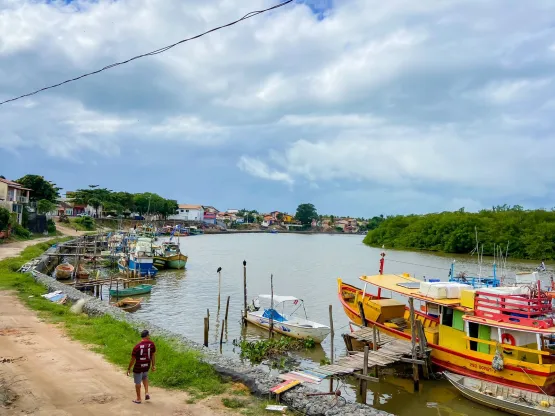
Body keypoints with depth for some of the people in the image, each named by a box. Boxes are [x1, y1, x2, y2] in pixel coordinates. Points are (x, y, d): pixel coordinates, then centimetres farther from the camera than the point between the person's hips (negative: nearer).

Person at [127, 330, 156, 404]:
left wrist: (129, 369, 1)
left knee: (137, 383, 14)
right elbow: (153, 355, 1)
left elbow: (133, 359, -12)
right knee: (145, 377, 33)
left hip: (138, 367, -4)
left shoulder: (137, 346, -19)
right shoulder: (151, 344, -10)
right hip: (147, 366, 4)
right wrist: (153, 365, 14)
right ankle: (146, 393, 21)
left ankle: (138, 399, 28)